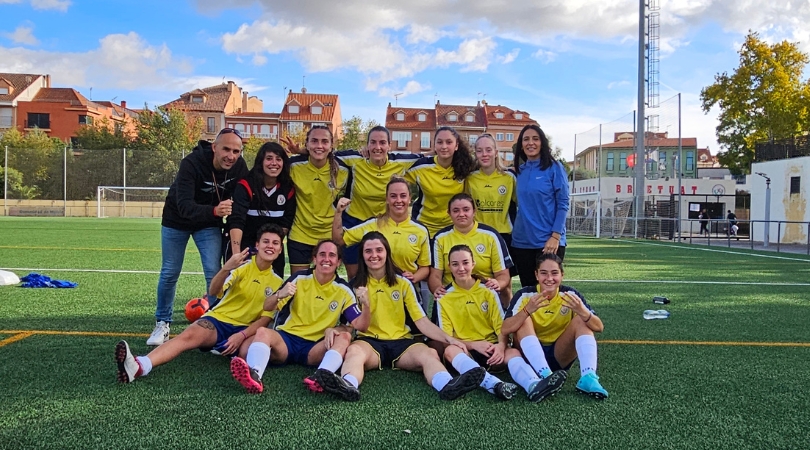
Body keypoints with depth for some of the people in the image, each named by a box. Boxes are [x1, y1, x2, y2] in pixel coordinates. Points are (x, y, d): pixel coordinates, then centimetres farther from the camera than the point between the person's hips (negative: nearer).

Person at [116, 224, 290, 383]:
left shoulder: (277, 282, 5)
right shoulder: (241, 267, -3)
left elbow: (266, 318, 1)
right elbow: (213, 291, -19)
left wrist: (242, 335, -18)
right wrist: (226, 268, -40)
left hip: (246, 329, 5)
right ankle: (140, 365, -51)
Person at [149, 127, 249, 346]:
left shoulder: (239, 167, -21)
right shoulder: (191, 163, -34)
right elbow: (184, 206, -42)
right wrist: (214, 211, -59)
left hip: (209, 224, 2)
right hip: (177, 220, -2)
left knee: (214, 273, -7)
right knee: (170, 273, 6)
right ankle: (162, 324, 23)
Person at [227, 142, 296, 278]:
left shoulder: (288, 188, -4)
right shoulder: (246, 185, -16)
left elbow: (287, 222, 1)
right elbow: (236, 221, -25)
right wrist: (236, 255, -34)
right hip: (241, 244, -4)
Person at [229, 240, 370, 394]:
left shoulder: (343, 290, 3)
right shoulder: (299, 278, 3)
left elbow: (360, 326, -4)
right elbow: (267, 308, -1)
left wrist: (366, 305, -25)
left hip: (315, 348, 0)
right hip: (286, 338, 0)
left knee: (345, 336, -27)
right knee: (263, 332, -30)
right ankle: (254, 375, -56)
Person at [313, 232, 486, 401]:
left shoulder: (403, 283, 10)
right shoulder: (357, 285, 8)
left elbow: (421, 320, 4)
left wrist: (448, 338, -11)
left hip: (401, 342, 1)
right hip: (370, 342, -1)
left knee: (429, 353, -31)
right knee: (353, 351, -36)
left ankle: (448, 386, -58)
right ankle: (349, 385, -64)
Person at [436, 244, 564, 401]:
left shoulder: (488, 292, 6)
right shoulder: (444, 299, 2)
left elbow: (501, 326, 0)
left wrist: (501, 345, -23)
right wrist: (475, 344, -19)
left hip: (491, 349, 2)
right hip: (465, 351, -1)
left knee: (513, 352, -30)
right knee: (450, 350, -35)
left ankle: (533, 385, -62)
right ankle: (493, 384, -57)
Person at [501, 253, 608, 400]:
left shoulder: (570, 295, -9)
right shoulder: (525, 295, -13)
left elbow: (599, 327, -16)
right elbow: (505, 329, -26)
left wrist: (582, 311, -37)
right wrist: (528, 309, -42)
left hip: (560, 356, 1)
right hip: (531, 355, -1)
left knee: (582, 320, -18)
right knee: (524, 320, -26)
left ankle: (588, 378, -30)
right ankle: (546, 376, -38)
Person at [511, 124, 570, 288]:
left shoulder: (554, 168, -3)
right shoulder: (520, 171, 11)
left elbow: (563, 204, -7)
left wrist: (555, 236, -15)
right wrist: (514, 232, 11)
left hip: (548, 242, -5)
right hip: (521, 242, 5)